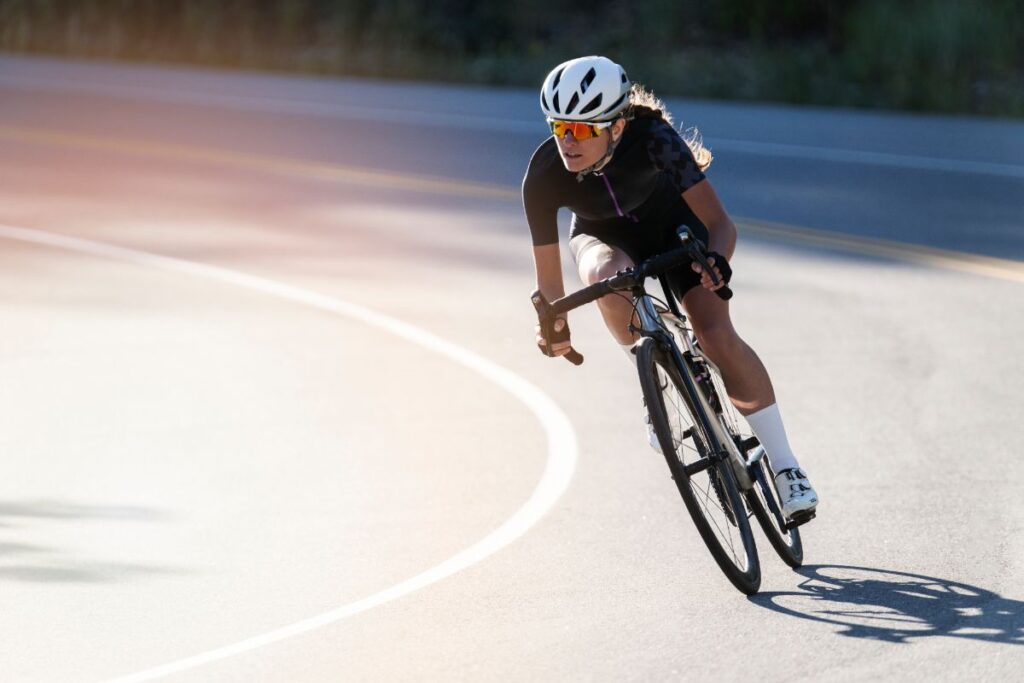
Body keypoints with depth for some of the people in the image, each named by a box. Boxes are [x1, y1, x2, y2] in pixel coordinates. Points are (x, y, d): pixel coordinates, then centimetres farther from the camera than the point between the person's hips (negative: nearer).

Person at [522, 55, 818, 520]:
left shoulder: (652, 139, -36)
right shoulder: (544, 177, -30)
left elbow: (719, 222, -36)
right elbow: (548, 276, -19)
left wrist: (717, 260, -54)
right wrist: (553, 325, -31)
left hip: (670, 223, -1)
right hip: (604, 235, 1)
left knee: (716, 333, -22)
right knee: (605, 275, -37)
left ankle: (785, 466, -12)